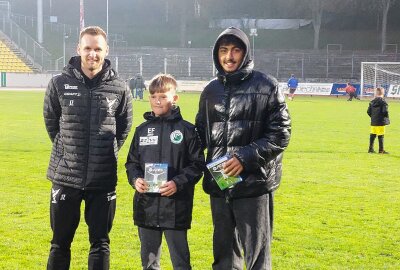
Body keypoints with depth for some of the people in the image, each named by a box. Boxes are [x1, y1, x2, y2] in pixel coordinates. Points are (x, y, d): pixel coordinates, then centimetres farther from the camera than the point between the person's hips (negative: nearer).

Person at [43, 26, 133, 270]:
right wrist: (67, 150, 10)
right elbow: (51, 121, 10)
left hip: (103, 179, 0)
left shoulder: (119, 89, -3)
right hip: (65, 177, 0)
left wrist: (107, 154, 10)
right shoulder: (60, 84, -4)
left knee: (100, 243, 9)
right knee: (60, 243, 11)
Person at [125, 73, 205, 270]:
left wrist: (178, 183, -18)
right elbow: (132, 162, 13)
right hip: (146, 207, 4)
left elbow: (197, 165, -4)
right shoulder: (142, 130, 9)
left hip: (176, 207, -4)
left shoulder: (186, 130, -3)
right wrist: (135, 179, -7)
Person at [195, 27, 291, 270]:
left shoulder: (267, 86, -3)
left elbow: (280, 134, -8)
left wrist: (246, 157, -17)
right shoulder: (211, 90, 12)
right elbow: (201, 133, 20)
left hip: (254, 183, -5)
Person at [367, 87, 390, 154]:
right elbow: (385, 111, -18)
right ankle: (381, 150, 4)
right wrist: (387, 118, 0)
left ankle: (371, 148, 15)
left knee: (372, 135, 12)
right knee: (381, 136, -1)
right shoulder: (383, 101, -12)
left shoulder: (372, 101, 7)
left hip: (373, 122, 6)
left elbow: (368, 111, 8)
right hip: (380, 122, -6)